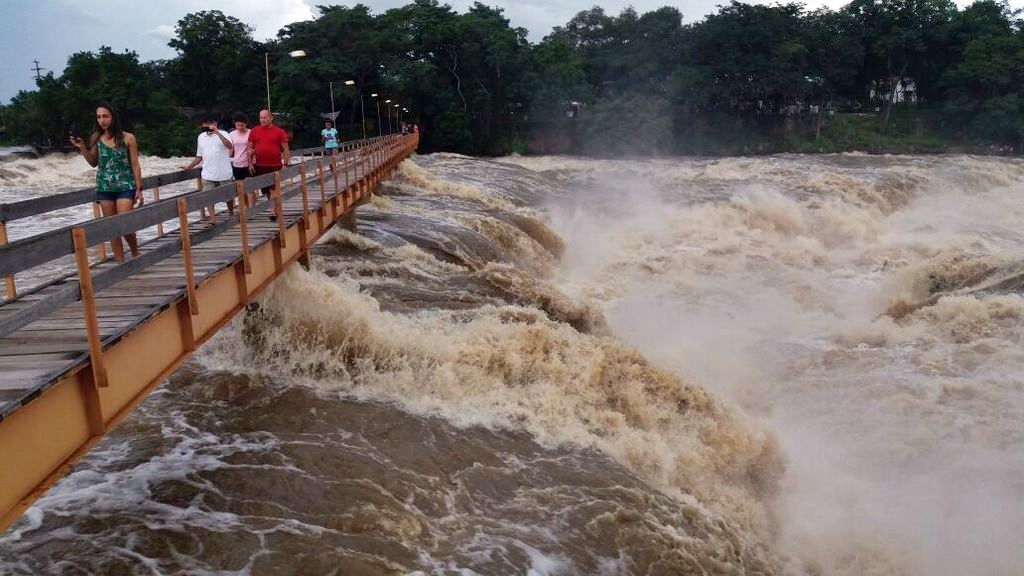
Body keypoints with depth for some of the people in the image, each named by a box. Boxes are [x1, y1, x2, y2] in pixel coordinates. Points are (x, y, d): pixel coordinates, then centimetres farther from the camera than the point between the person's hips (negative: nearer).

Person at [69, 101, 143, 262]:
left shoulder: (128, 138, -4)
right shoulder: (96, 138, 4)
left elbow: (135, 165, -2)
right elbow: (94, 163, 15)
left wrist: (139, 189, -5)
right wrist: (82, 148, -1)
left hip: (125, 186, -4)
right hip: (104, 188, 4)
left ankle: (135, 255, 16)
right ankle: (121, 263, 11)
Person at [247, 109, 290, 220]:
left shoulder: (279, 132, -2)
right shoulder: (254, 131, 5)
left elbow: (285, 149, 0)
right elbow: (250, 149, 9)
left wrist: (285, 164, -7)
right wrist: (250, 163, 3)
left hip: (275, 166, -3)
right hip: (259, 167, 3)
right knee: (266, 190, 10)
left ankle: (275, 211, 8)